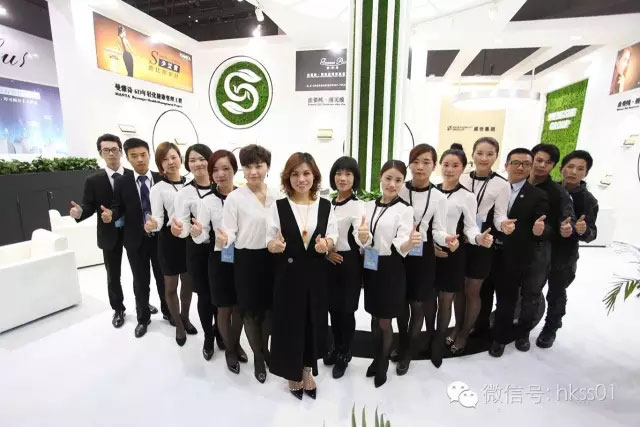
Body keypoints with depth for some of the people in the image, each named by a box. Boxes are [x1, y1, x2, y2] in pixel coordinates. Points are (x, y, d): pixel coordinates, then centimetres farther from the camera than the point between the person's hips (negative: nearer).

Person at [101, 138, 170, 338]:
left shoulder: (162, 179, -4)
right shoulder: (121, 182, -2)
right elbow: (118, 208, 1)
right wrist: (110, 214, -21)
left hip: (160, 238, 0)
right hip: (135, 240, 1)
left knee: (163, 278, 15)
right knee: (140, 282, 15)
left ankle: (168, 312, 37)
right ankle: (143, 318, 35)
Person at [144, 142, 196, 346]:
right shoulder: (158, 189, -8)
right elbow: (158, 218, -12)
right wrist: (152, 224, -33)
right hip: (169, 239, -3)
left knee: (188, 283, 16)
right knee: (171, 286, 12)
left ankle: (185, 318, 40)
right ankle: (178, 324, 33)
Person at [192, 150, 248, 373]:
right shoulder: (208, 202, -7)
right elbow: (202, 238, -9)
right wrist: (197, 233, -30)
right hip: (220, 260, -1)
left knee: (239, 307, 18)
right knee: (224, 309, 14)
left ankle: (236, 343, 44)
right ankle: (229, 348, 38)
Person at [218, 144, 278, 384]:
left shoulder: (277, 196, -1)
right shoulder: (234, 198, -11)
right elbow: (229, 231, -13)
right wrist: (223, 239, -33)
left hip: (272, 258, 3)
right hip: (247, 259, -3)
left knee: (269, 307, 18)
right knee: (251, 310, 13)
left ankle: (265, 348, 45)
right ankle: (257, 357, 38)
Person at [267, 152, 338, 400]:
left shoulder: (325, 206, -1)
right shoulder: (278, 206, -7)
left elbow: (333, 236, 4)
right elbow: (269, 241, -5)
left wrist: (326, 243, -17)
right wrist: (275, 245, -27)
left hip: (316, 273, 2)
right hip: (288, 274, -2)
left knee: (314, 322, 15)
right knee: (290, 322, 10)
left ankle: (307, 371, 41)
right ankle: (293, 374, 38)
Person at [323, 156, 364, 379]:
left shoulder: (358, 206, -14)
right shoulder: (328, 203, 5)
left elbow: (360, 237, -29)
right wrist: (326, 251, -5)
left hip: (349, 262, -5)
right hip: (330, 261, 6)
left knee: (346, 309, 8)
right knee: (332, 307, 17)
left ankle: (344, 355, 31)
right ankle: (336, 347, 41)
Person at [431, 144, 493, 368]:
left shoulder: (467, 197, -7)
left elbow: (470, 227, -10)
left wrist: (479, 238, -30)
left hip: (452, 254, -3)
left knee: (445, 300, 10)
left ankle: (439, 343, 29)